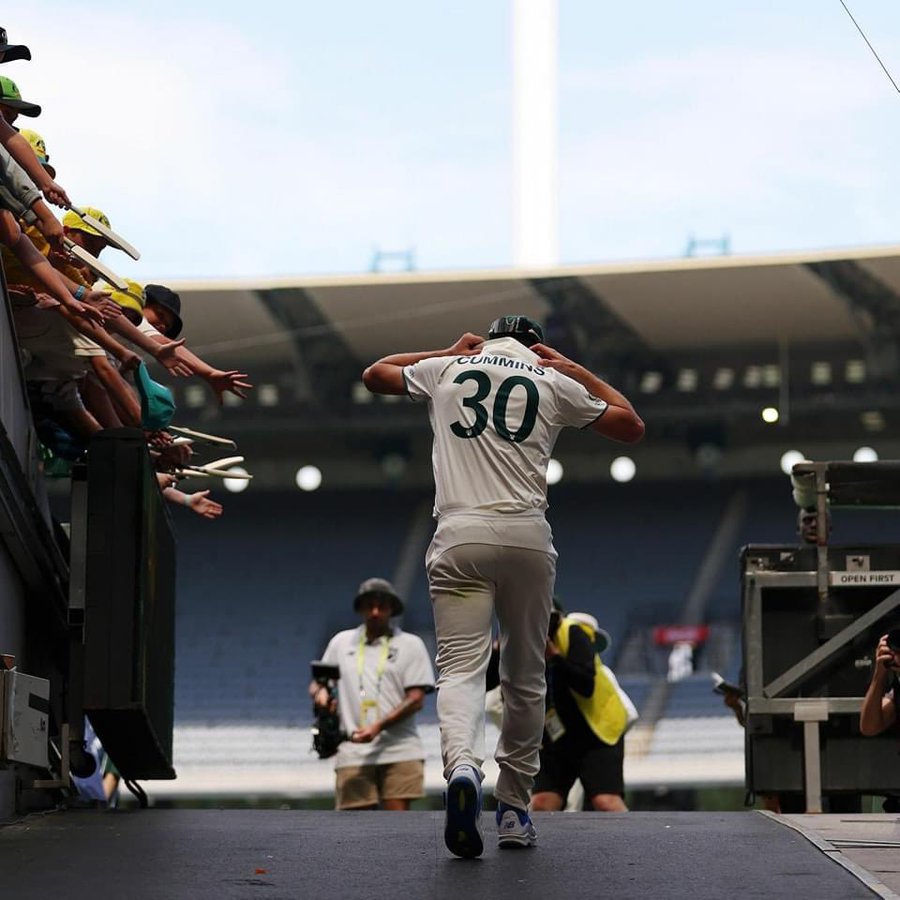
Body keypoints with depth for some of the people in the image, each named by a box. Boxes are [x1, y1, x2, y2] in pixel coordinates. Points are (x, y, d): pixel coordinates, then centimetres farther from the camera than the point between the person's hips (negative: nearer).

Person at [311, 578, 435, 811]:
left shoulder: (411, 644, 6)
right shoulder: (341, 642, 16)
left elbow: (416, 699, -1)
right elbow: (318, 682, 22)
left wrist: (378, 727, -14)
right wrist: (319, 691, -4)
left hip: (399, 750, -2)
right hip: (353, 754, 2)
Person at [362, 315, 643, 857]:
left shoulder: (447, 370, 17)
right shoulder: (554, 382, 15)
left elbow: (375, 375, 36)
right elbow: (632, 426, 26)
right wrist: (578, 371, 31)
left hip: (460, 534, 0)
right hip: (528, 537, 0)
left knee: (461, 666, -10)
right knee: (525, 676, 12)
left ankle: (463, 767, -39)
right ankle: (515, 809, 15)